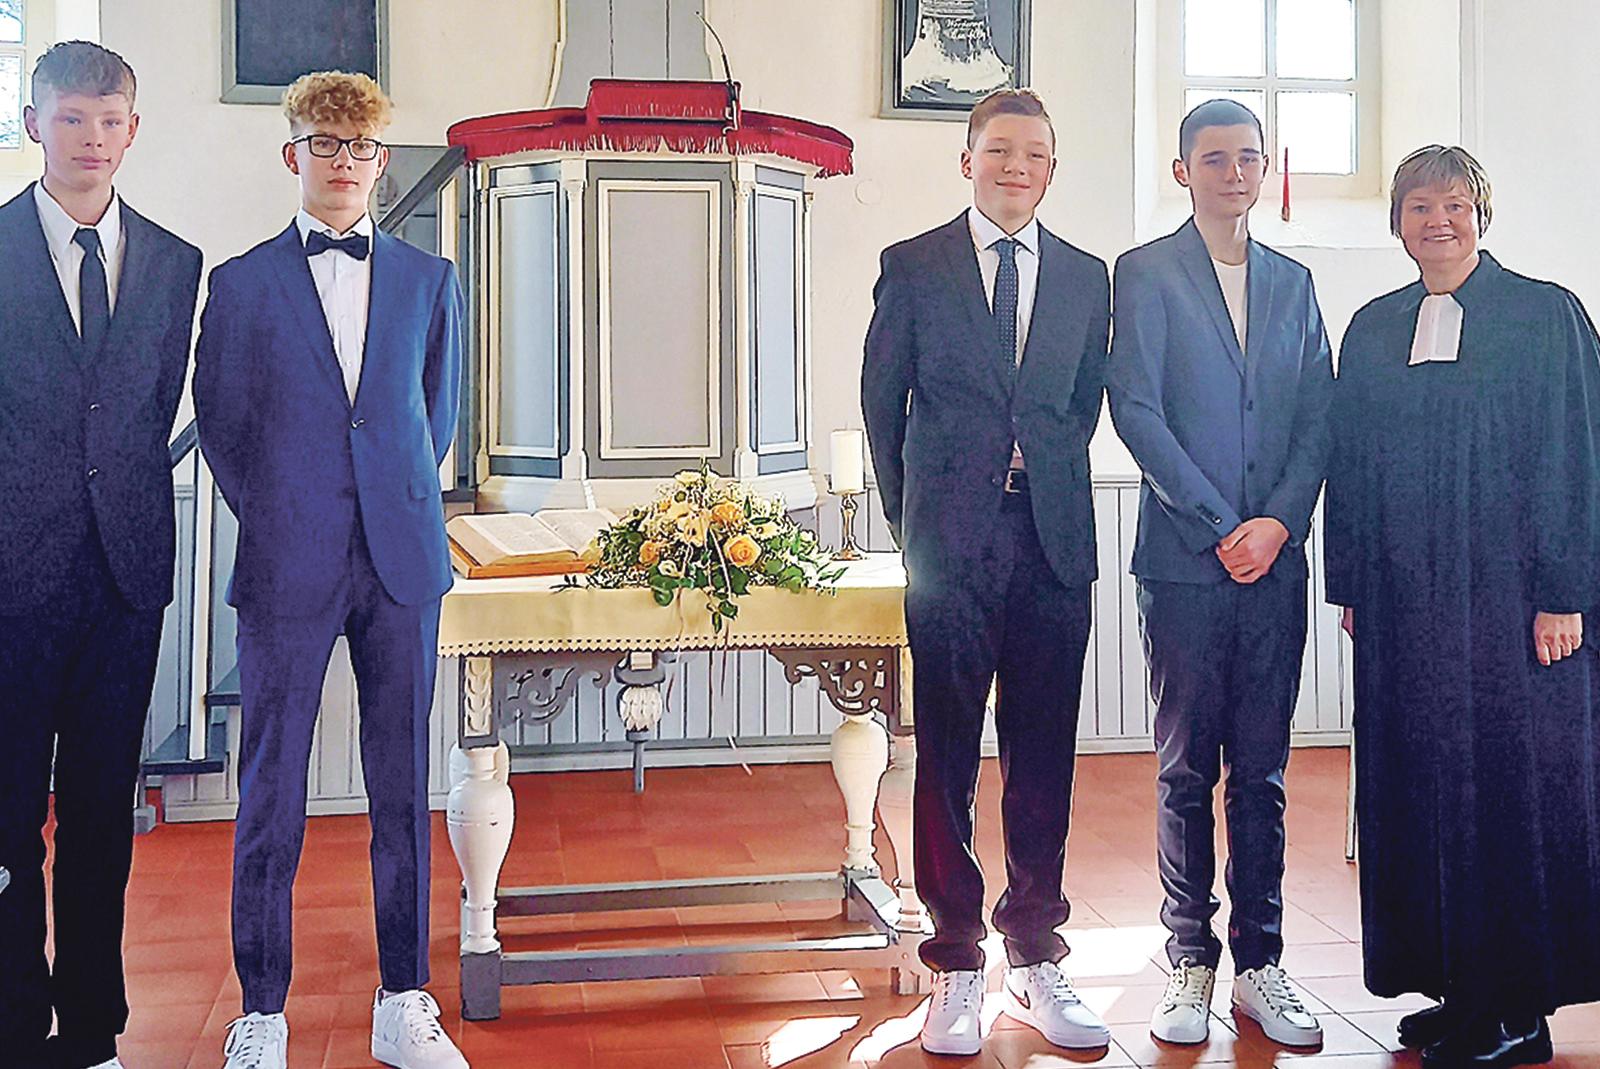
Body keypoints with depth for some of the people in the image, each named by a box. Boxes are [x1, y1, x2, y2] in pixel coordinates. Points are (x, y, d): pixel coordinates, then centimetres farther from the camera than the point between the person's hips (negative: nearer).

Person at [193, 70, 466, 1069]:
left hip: (402, 559, 2)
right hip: (288, 564, -2)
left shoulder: (429, 280, 12)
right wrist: (275, 519, 3)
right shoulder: (241, 283, 6)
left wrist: (406, 502, 9)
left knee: (403, 785, 6)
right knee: (272, 791, 3)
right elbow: (220, 423, 8)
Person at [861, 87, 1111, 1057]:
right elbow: (883, 401, 8)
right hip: (951, 544, -2)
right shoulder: (913, 267, 5)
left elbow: (1085, 402, 18)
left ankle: (1036, 958, 19)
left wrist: (1048, 487, 12)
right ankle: (958, 966, 12)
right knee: (947, 757, 1)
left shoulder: (1087, 277, 12)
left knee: (1043, 758, 7)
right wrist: (913, 516, 9)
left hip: (1054, 541, 2)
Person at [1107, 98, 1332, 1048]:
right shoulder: (1146, 273, 2)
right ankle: (1191, 964, 14)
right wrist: (1219, 527, -11)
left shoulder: (1293, 282, 15)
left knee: (1262, 772, 8)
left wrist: (1279, 520, -6)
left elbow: (1319, 415, 10)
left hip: (1274, 558, 4)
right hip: (1184, 561, -3)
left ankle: (1260, 965, 17)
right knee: (1187, 771, 4)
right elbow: (1135, 408, -7)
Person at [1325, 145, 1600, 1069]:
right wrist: (1349, 580, 10)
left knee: (1513, 778, -1)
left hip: (1512, 596, -4)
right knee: (1417, 785, 6)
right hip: (1404, 602, 5)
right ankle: (1456, 988, 19)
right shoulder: (1373, 330, 13)